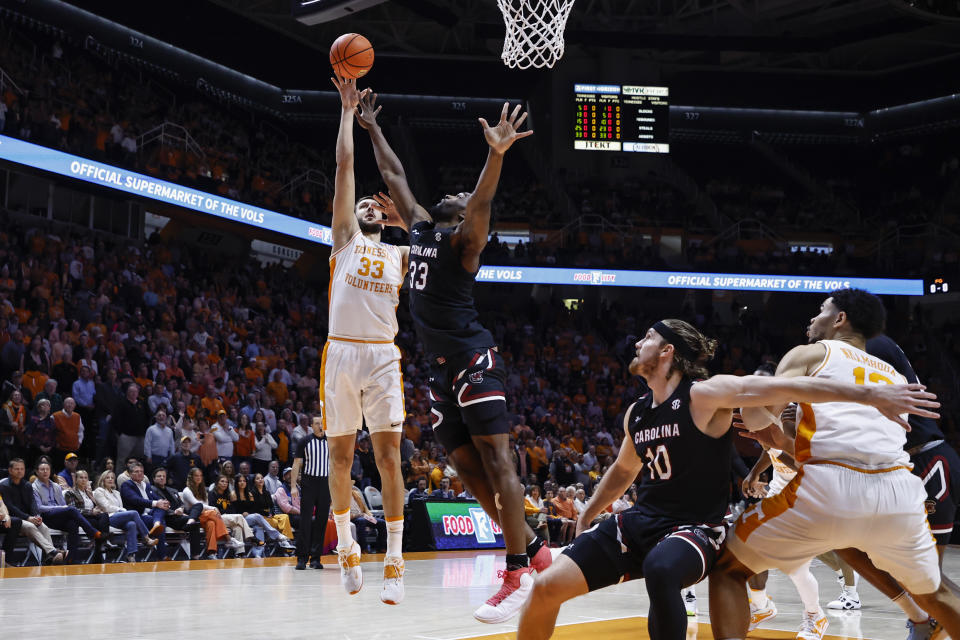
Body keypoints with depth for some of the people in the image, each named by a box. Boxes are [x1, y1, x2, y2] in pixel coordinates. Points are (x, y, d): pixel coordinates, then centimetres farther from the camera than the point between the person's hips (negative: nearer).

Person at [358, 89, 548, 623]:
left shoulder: (464, 236, -2)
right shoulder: (422, 225, 20)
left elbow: (483, 200, -23)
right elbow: (395, 173, 29)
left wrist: (497, 154, -40)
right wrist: (373, 129, 33)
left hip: (474, 359, -9)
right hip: (443, 368, 9)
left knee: (495, 459, -12)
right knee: (467, 467, 7)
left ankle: (519, 573, -12)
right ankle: (536, 550, 16)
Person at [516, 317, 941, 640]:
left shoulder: (706, 395, -11)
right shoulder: (636, 414, 11)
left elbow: (786, 388, -19)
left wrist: (870, 395, -27)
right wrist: (585, 519, 34)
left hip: (694, 528, -6)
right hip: (640, 521, 6)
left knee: (660, 572, -43)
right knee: (548, 586, -13)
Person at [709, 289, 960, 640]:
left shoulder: (810, 353, 17)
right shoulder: (895, 376, 31)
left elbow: (756, 414, 1)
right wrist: (785, 444, 41)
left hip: (829, 490, -4)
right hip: (900, 491, 5)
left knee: (728, 569, 14)